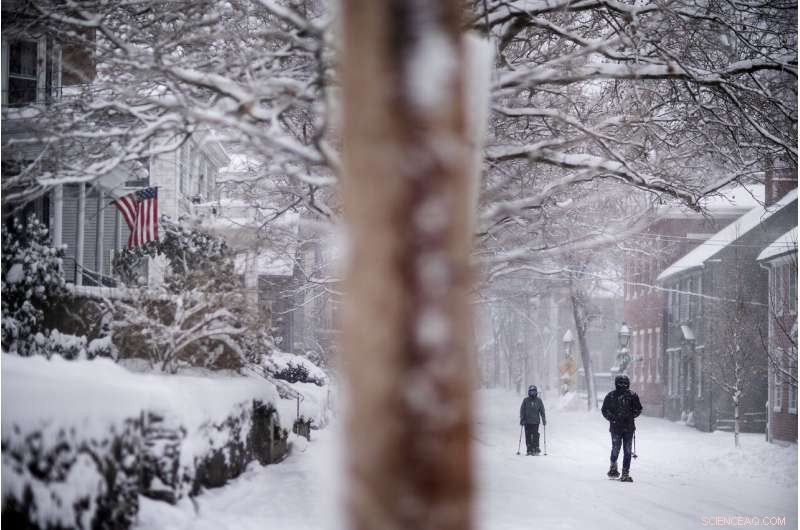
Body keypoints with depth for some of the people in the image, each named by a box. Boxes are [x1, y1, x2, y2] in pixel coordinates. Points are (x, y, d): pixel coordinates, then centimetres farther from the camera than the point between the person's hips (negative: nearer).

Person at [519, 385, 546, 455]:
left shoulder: (538, 400, 7)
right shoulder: (526, 400, 5)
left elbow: (542, 410, 10)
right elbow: (522, 410, 6)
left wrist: (543, 419, 4)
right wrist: (522, 419, 0)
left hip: (535, 421, 0)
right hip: (527, 422, 0)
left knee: (535, 435, -7)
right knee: (528, 436, 0)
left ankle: (536, 449, -3)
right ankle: (529, 450, 4)